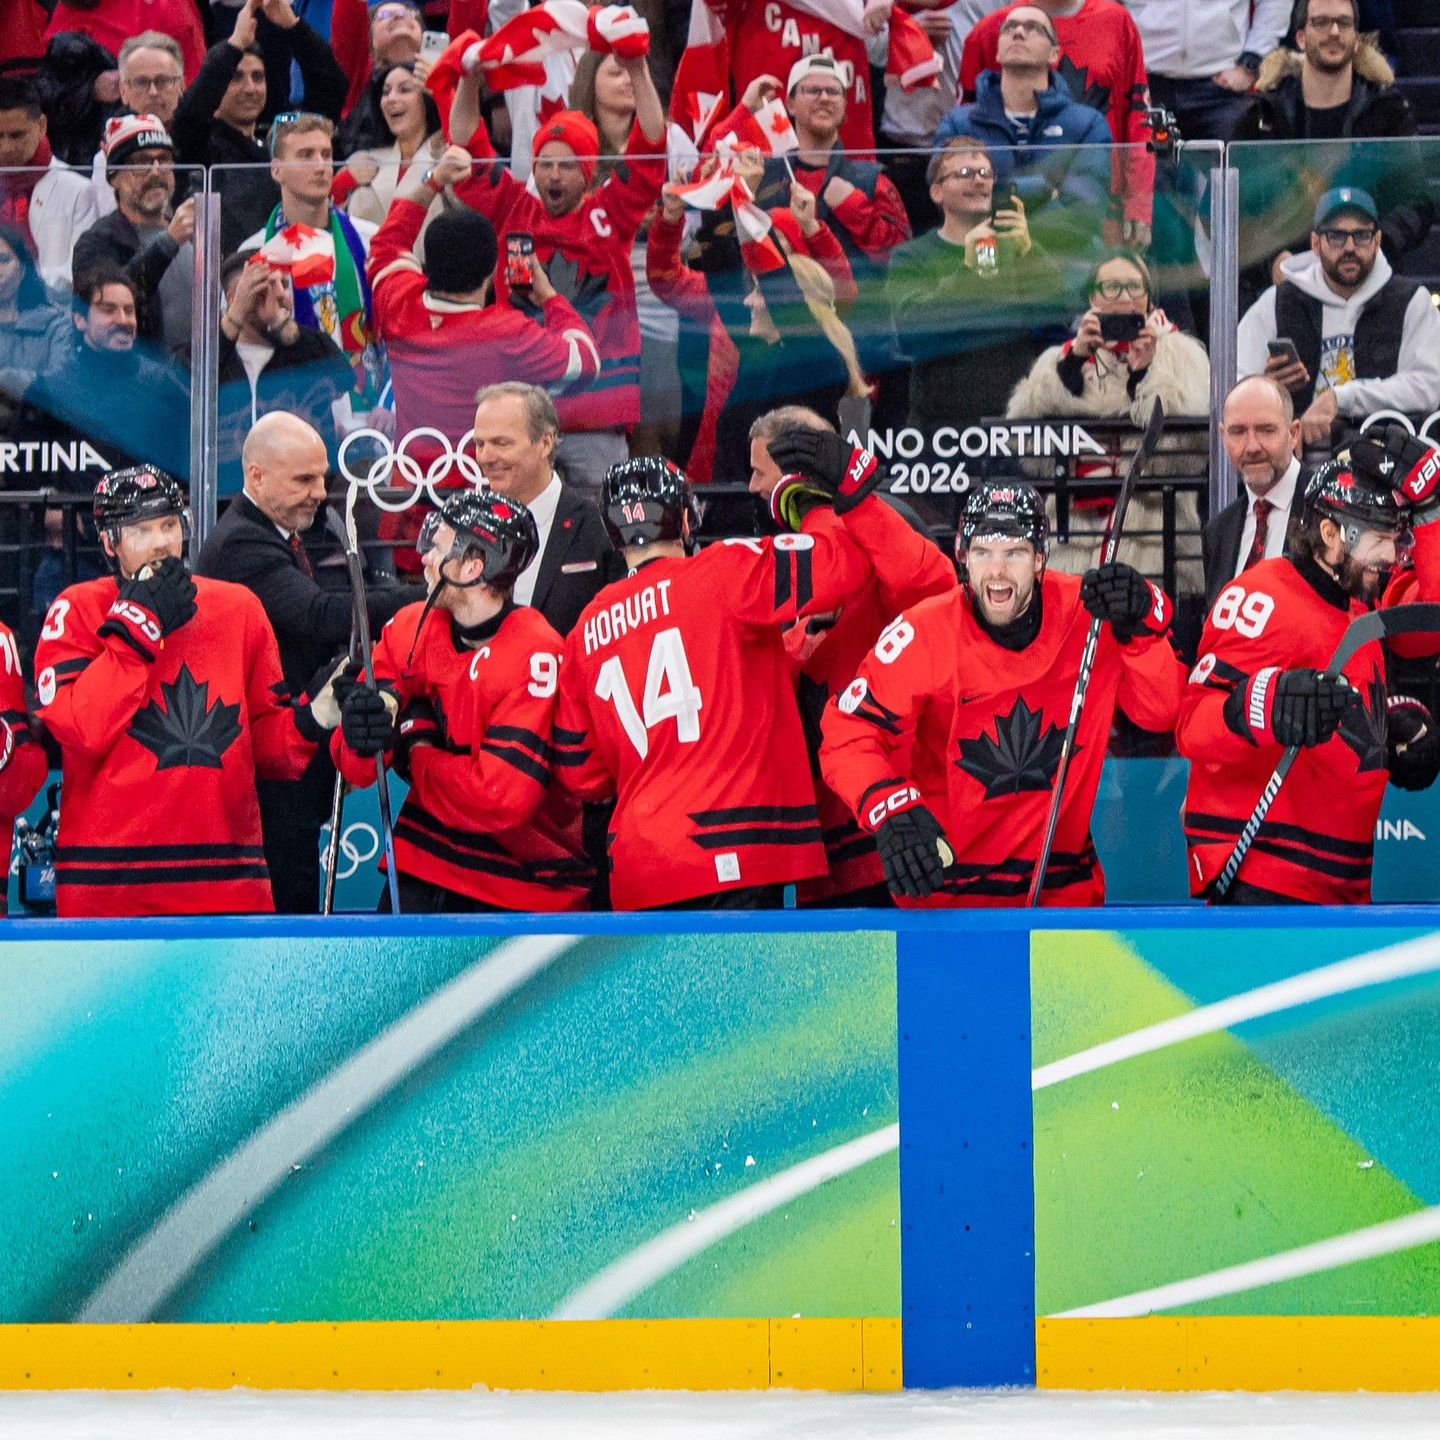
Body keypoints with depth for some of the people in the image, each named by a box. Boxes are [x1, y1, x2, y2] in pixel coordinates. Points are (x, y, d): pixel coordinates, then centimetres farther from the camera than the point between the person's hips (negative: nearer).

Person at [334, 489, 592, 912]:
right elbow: (355, 768, -1)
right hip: (424, 867, 5)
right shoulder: (409, 628, 0)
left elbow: (500, 799, -25)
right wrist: (363, 731, -24)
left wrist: (417, 757, -10)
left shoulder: (537, 658, -20)